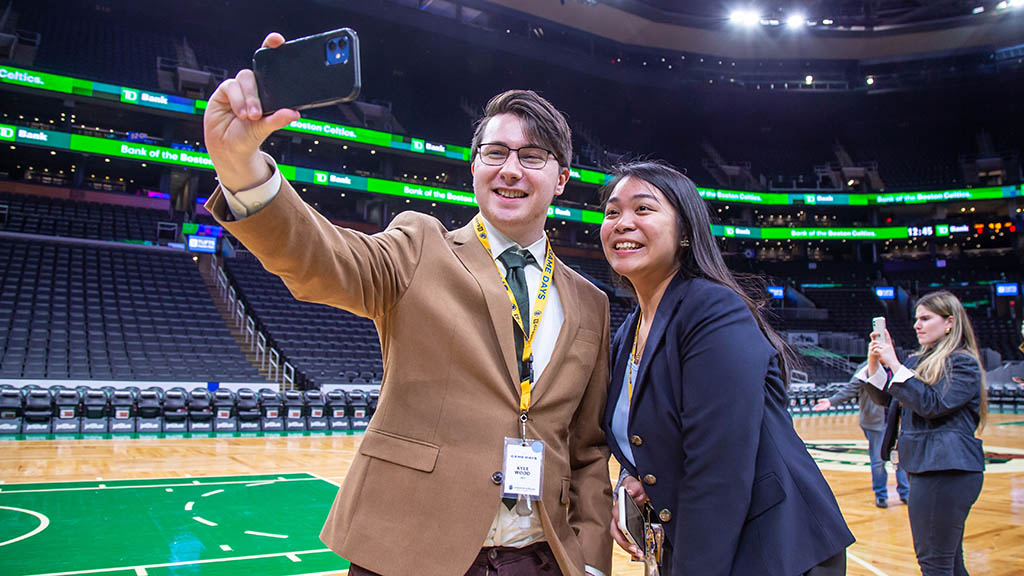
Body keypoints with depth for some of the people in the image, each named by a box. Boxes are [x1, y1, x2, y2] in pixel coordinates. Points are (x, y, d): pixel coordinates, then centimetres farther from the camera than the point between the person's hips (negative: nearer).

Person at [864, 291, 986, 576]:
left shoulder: (964, 363, -8)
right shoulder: (919, 360, 15)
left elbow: (933, 405, -21)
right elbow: (886, 398, 15)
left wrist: (895, 365, -20)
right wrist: (874, 364, -1)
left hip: (947, 470, -9)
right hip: (924, 466, 9)